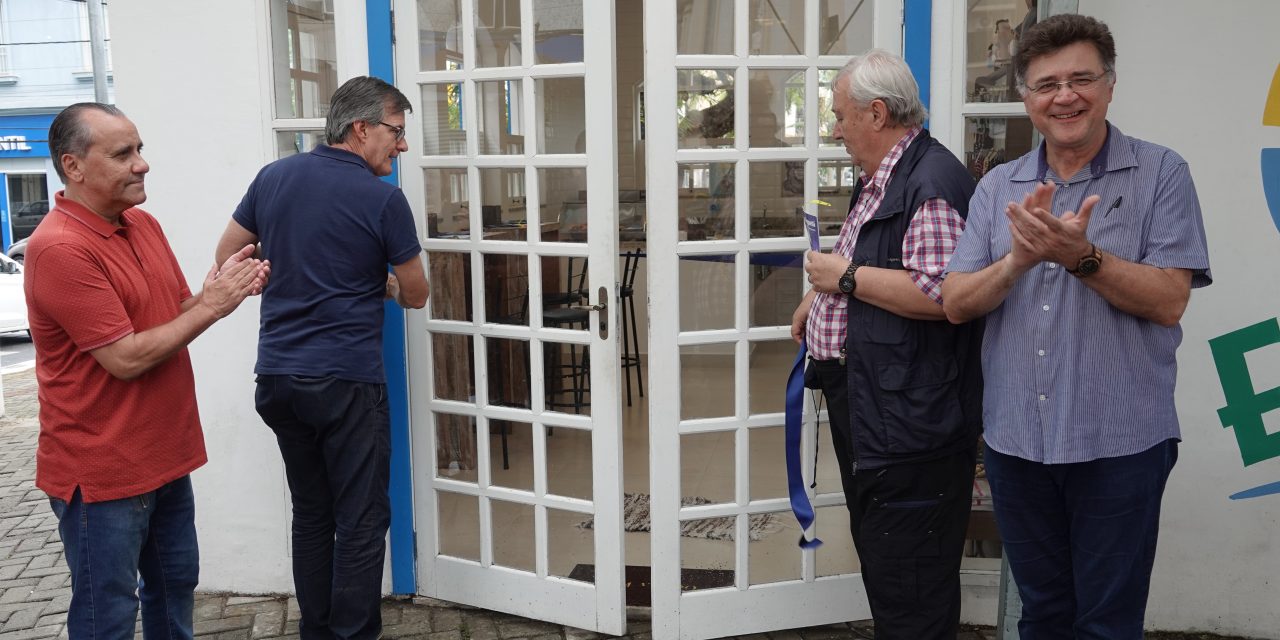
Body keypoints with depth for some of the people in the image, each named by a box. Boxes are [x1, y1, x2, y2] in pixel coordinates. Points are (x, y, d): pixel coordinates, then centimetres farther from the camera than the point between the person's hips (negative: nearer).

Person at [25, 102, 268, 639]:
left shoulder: (144, 224, 6)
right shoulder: (59, 248, -21)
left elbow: (180, 313, 12)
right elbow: (127, 358, -22)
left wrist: (225, 290, -8)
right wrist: (212, 306, -15)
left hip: (165, 455, 8)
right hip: (102, 472, -8)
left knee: (175, 589, 21)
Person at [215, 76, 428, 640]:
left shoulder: (273, 177, 6)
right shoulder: (383, 199, -10)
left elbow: (227, 259, 15)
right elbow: (415, 296, 0)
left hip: (277, 376, 6)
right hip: (346, 381, -6)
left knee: (310, 514, 18)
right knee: (361, 524, 4)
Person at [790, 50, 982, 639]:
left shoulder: (932, 183, -19)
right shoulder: (878, 181, 16)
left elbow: (941, 294, -29)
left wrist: (845, 276, -20)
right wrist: (818, 296, 17)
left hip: (908, 417, -11)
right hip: (861, 404, 11)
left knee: (908, 577, -1)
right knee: (874, 547, 22)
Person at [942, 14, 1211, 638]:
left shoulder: (1160, 173, -3)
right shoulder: (998, 187, 6)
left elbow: (1169, 302, -12)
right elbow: (956, 304, -1)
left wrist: (1081, 255, -25)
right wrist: (1019, 259, -18)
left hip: (1119, 445, -3)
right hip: (1015, 440, 4)